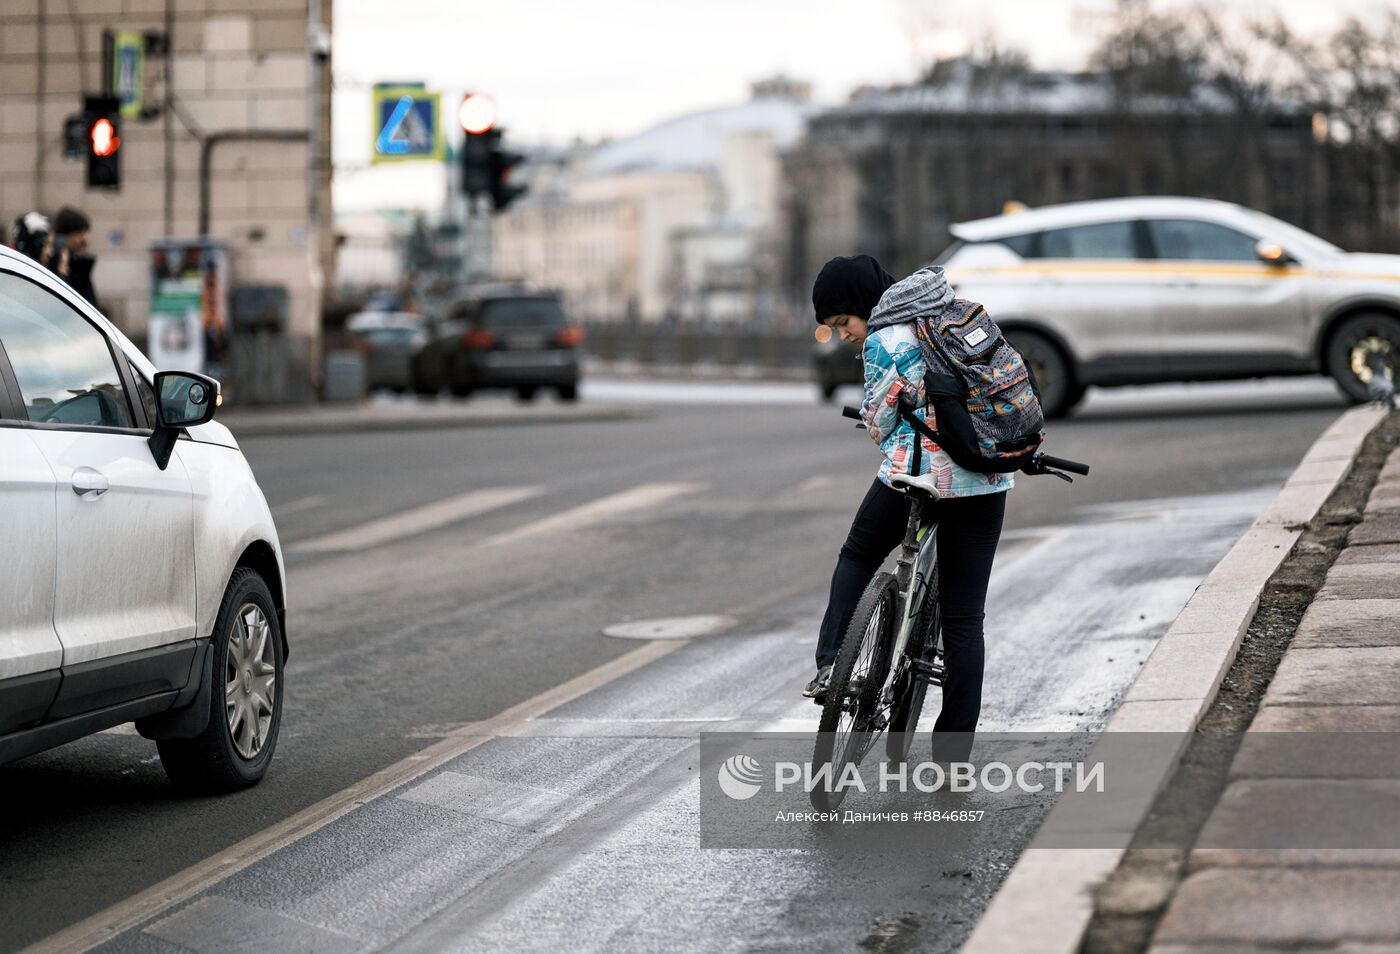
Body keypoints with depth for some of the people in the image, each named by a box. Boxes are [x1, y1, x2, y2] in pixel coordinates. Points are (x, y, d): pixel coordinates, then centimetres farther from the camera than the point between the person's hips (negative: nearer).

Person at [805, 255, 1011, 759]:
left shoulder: (884, 341, -10)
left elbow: (879, 422, 0)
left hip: (917, 472, -5)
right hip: (986, 480, 5)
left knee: (858, 556, 25)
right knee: (964, 620, 7)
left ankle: (830, 662, 8)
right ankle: (954, 756, 8)